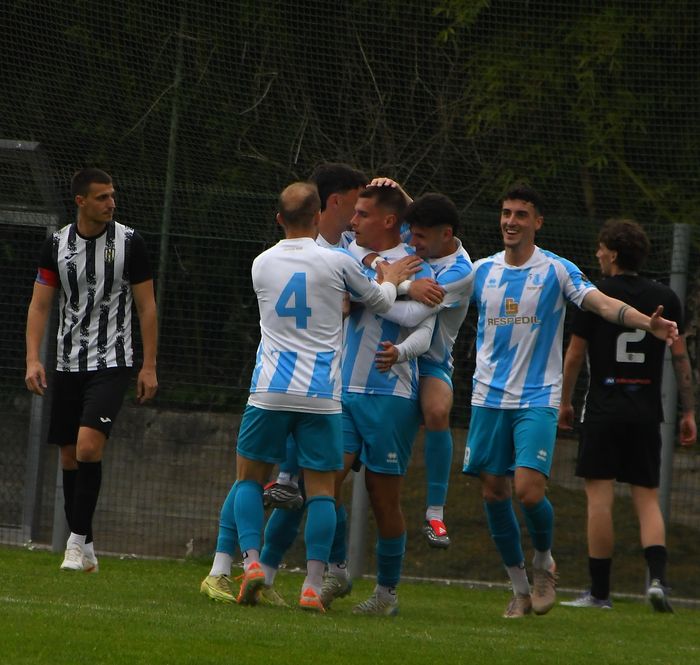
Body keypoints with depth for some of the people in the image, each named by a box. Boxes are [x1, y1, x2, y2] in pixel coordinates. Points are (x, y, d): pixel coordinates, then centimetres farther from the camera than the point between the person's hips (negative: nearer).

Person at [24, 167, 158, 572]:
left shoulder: (130, 243, -4)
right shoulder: (57, 246, 3)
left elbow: (147, 307, 0)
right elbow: (40, 305, 5)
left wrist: (150, 367, -3)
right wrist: (33, 360, -7)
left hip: (112, 363, -4)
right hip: (68, 364, 4)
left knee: (88, 447, -21)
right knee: (70, 456, 6)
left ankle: (78, 539, -12)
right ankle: (84, 550, 15)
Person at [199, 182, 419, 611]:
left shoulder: (262, 264, 8)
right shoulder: (337, 262, -2)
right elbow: (380, 302, 14)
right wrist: (391, 281, 35)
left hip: (270, 393, 2)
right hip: (321, 397, -2)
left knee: (249, 478, 14)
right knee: (321, 488, 3)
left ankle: (251, 560, -5)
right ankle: (314, 585, -6)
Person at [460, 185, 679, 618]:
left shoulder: (557, 271, -2)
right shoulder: (481, 271, 9)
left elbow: (602, 303, -15)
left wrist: (648, 323, -31)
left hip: (538, 400, -4)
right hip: (489, 398, 4)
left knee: (529, 490, -17)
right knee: (494, 493, 2)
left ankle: (544, 561, 13)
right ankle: (520, 588, 18)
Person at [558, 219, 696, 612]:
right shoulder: (665, 299, 6)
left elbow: (574, 356, 1)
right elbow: (681, 357, 5)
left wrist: (565, 403, 14)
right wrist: (688, 411, 10)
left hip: (604, 410, -3)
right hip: (647, 412, 3)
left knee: (600, 497, -1)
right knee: (647, 498, 7)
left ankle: (600, 591, -1)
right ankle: (658, 576, -14)